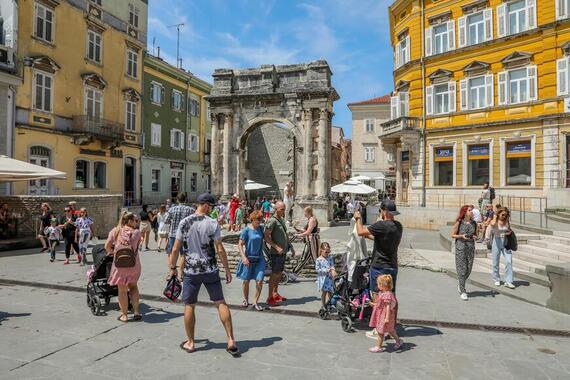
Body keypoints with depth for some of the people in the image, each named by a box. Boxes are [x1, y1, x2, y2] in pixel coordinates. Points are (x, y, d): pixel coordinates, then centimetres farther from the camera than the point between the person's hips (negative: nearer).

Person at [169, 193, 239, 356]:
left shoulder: (184, 223, -3)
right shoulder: (213, 223, -8)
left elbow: (176, 248, -2)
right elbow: (220, 249, -9)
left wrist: (173, 267, 12)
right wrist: (227, 270, -1)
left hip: (190, 271, 1)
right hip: (210, 270, -1)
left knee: (189, 306, 14)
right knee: (221, 303, 8)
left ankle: (190, 343, 25)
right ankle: (231, 341, 8)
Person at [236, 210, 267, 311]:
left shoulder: (261, 228, 3)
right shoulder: (246, 230, -10)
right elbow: (240, 244, -10)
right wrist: (244, 257, -20)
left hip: (259, 258, 3)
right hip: (248, 258, -3)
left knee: (259, 281, -5)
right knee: (246, 281, 11)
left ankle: (255, 302, 10)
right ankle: (246, 300, 33)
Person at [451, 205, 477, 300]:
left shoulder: (474, 223, 6)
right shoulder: (459, 222, -6)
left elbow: (475, 234, 18)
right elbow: (452, 235, -2)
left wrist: (474, 237, -5)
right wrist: (461, 236, -18)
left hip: (471, 247, 4)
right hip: (460, 247, -4)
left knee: (469, 269, 8)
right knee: (462, 269, -3)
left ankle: (460, 286, 33)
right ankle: (462, 292, 6)